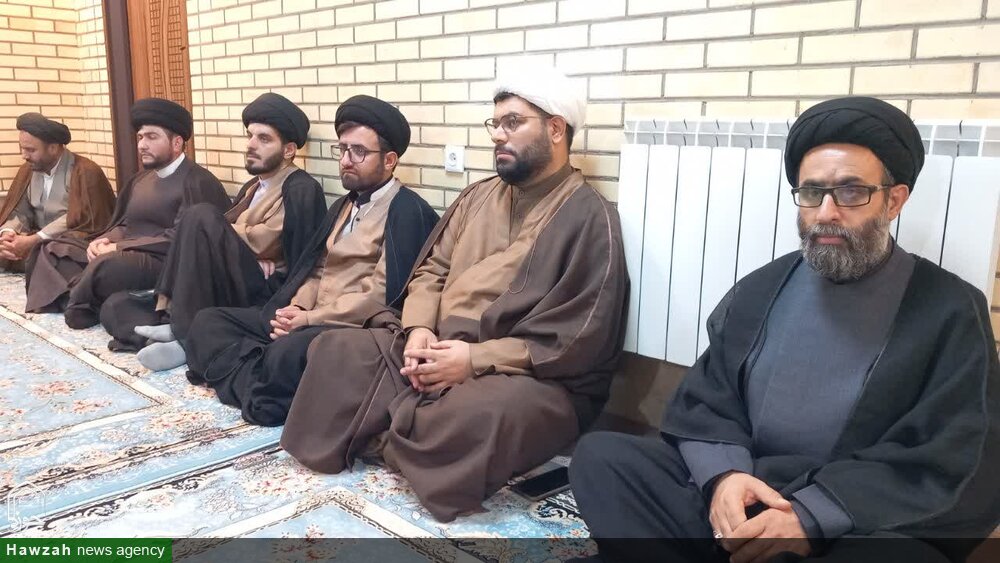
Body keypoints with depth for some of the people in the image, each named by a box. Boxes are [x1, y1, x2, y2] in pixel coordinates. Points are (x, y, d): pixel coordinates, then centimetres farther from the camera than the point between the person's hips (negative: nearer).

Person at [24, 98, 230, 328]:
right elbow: (123, 224, 22)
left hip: (165, 263, -10)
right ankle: (81, 300, -20)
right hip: (123, 254, 10)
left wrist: (118, 247, -17)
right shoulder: (139, 180, 21)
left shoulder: (197, 182, -9)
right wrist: (103, 241, -2)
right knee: (53, 249, 4)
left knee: (107, 265, -36)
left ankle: (79, 306, -7)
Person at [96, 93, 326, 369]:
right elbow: (235, 241, 12)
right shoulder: (252, 187, 23)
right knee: (116, 306, 1)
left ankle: (188, 336, -20)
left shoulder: (302, 191, -5)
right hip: (221, 297, 8)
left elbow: (260, 242, -15)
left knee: (202, 216, -25)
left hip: (264, 299, -8)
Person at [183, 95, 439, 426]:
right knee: (208, 321, -1)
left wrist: (310, 318, -13)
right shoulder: (343, 205, 21)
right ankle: (257, 382, -22)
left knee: (288, 352, -39)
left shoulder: (407, 211, -7)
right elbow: (316, 268, 20)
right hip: (307, 319, 9)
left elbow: (385, 294, -16)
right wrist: (295, 308, -2)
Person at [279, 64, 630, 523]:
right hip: (436, 349, 6)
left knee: (485, 413, -37)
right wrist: (419, 330, -8)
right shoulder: (477, 197, 14)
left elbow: (579, 340, -16)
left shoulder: (588, 216, -9)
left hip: (532, 376, -5)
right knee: (333, 350, -6)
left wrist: (476, 359, -20)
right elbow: (431, 271, 14)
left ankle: (380, 441, -8)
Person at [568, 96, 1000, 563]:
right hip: (734, 499, 4)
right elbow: (704, 401, 9)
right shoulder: (759, 290, 13)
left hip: (857, 525, -3)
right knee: (601, 454, -17)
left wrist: (812, 517, -21)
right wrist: (723, 475, -14)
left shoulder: (951, 311, 1)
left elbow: (955, 466, -8)